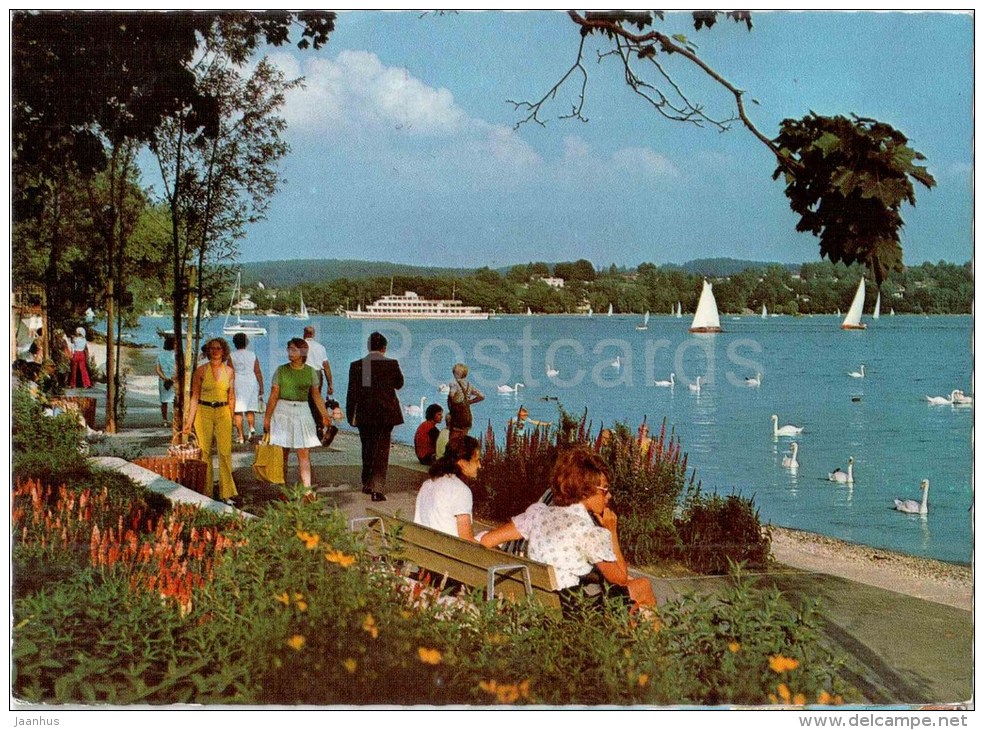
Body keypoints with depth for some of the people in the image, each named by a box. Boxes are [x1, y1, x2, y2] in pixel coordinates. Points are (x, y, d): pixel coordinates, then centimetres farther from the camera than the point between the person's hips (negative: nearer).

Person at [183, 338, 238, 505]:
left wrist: (231, 418, 13)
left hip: (223, 413, 1)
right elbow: (195, 396, 0)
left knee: (225, 452, -6)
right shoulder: (201, 370, 1)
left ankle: (226, 493, 0)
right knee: (204, 452, 1)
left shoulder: (229, 371, 7)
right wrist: (190, 419, -5)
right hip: (204, 412, -1)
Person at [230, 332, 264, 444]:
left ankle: (240, 436, -2)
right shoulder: (252, 355, 4)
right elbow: (258, 372, 2)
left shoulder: (232, 356, -1)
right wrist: (261, 387, 7)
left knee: (237, 410, 1)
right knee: (250, 409, 11)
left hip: (237, 384, -2)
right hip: (251, 383, 2)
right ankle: (252, 427, -15)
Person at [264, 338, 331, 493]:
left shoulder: (310, 371, 6)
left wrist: (324, 414, 2)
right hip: (283, 411, -1)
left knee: (304, 453, -5)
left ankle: (307, 489, -8)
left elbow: (316, 395, 10)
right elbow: (273, 395, 1)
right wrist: (267, 417, -1)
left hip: (302, 411, 1)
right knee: (282, 453, 3)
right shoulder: (281, 370, 1)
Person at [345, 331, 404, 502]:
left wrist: (350, 415, 6)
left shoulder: (356, 365, -4)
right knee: (382, 450, 1)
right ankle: (378, 489, -7)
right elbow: (399, 384, 10)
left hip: (364, 415, 2)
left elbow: (352, 392, -2)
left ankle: (367, 484, 29)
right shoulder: (392, 364, -7)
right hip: (386, 413, -2)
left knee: (367, 450, 19)